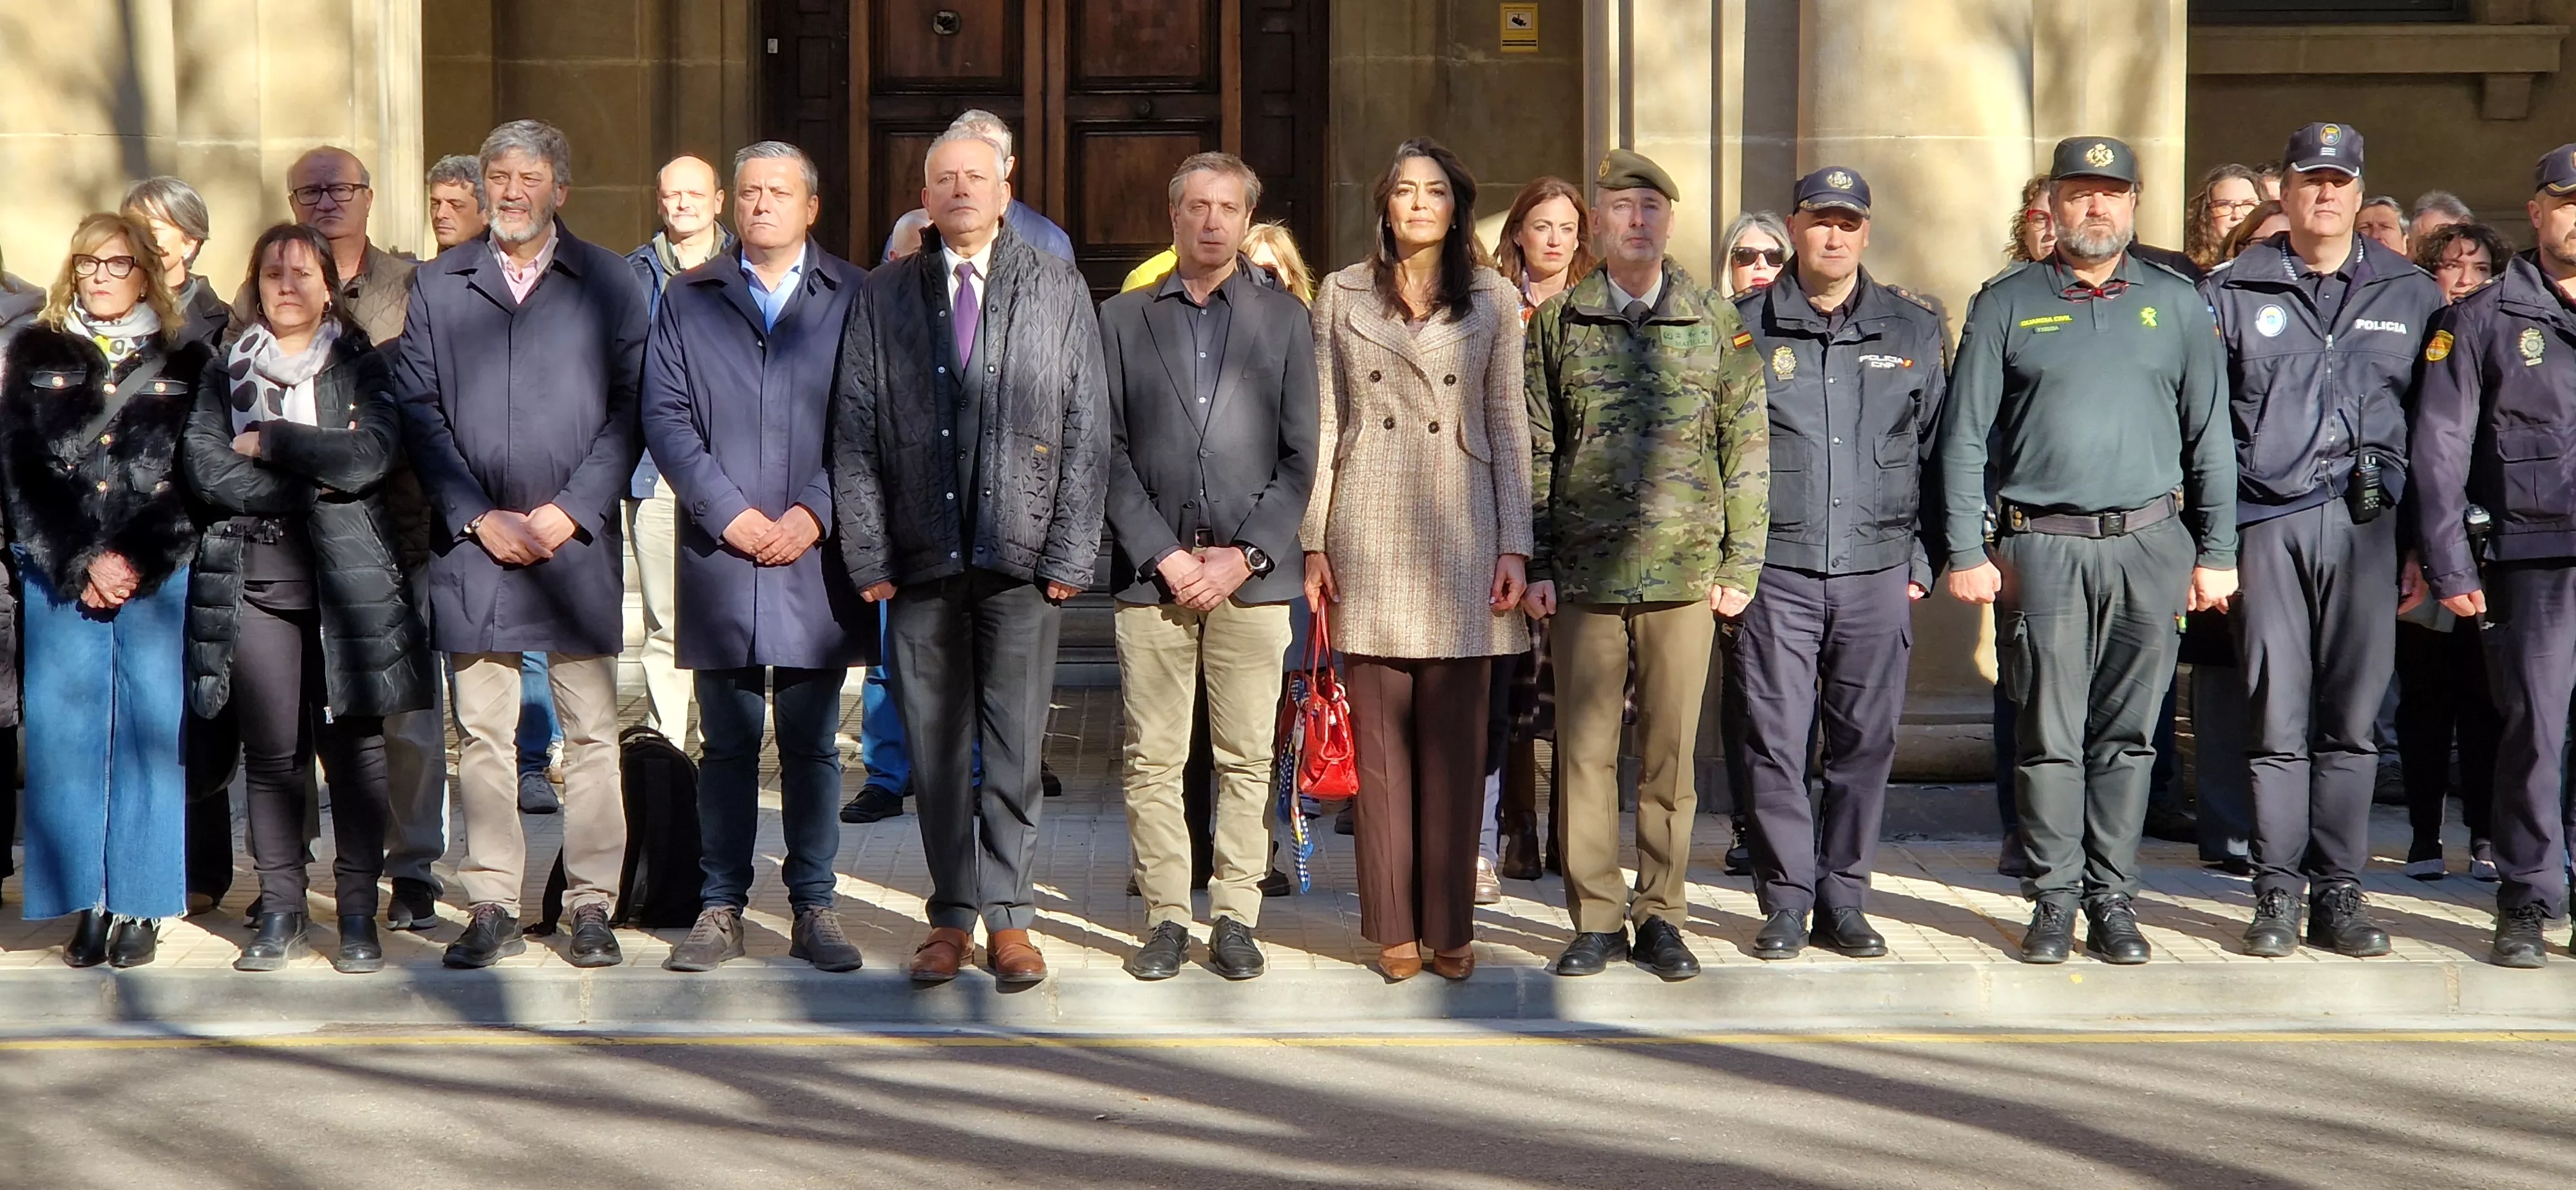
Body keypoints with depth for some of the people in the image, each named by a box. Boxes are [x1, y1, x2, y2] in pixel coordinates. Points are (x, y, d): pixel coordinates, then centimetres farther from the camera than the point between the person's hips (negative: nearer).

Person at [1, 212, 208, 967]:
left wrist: (136, 564, -10)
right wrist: (83, 564, -8)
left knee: (150, 735, -2)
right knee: (66, 736, -1)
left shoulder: (188, 364, 7)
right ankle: (87, 905, 5)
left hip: (158, 579, -1)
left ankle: (140, 907, 4)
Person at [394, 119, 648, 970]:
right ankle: (491, 907, 10)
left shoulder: (607, 283, 7)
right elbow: (418, 411, 5)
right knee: (482, 734, 4)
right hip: (471, 543, 1)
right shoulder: (439, 286, 11)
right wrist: (477, 516, -6)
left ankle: (591, 904, 7)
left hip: (577, 541, -1)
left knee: (591, 732, 0)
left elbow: (630, 409, 1)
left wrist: (570, 511, -9)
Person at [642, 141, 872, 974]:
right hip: (718, 552, 1)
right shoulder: (687, 299, 11)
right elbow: (665, 415, 4)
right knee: (727, 742, 4)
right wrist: (729, 513, -7)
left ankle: (813, 907, 10)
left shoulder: (855, 298, 7)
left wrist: (814, 512, -9)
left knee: (812, 743, 4)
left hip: (816, 552, -1)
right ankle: (722, 907, 10)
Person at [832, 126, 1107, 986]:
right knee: (935, 748, 5)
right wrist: (868, 555, -1)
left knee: (1014, 749, 0)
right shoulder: (883, 297, 10)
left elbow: (1086, 432, 4)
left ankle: (1009, 919, 9)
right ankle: (952, 919, 15)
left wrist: (1070, 554, -3)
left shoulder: (1060, 292, 7)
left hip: (1021, 559, -1)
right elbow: (855, 434, 7)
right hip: (919, 559, 1)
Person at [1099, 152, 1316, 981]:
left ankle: (1235, 918, 8)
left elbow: (1299, 457, 5)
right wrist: (1164, 556, -6)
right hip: (1152, 571, 0)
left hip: (1251, 574, 0)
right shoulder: (1125, 319, 11)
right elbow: (1109, 452, 4)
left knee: (1247, 760, 0)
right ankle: (1165, 917, 9)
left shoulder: (1285, 320, 10)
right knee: (1153, 760, 1)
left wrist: (1243, 556, -6)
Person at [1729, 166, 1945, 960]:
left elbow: (1937, 451, 14)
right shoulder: (1747, 328, 6)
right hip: (1776, 570, -1)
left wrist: (1922, 559, 7)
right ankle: (1785, 902, 7)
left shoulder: (1913, 331, 11)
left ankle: (1843, 901, 14)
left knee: (1864, 742, 4)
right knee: (1776, 741, -2)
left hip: (1876, 570, 2)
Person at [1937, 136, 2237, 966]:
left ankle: (2113, 898, 11)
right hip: (2041, 548, -1)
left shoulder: (2176, 305, 11)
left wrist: (2216, 553, 7)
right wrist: (1966, 552, -2)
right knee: (2049, 734, -1)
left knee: (2127, 733, 4)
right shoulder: (2006, 306, 6)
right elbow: (1965, 437, 5)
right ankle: (2054, 898, 8)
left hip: (2150, 546, 1)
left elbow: (2208, 436, 13)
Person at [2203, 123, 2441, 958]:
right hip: (2268, 524, -1)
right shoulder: (2233, 293, 9)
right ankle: (2276, 892, 5)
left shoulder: (2412, 295, 13)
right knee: (2276, 716, -1)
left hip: (2366, 524, 1)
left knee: (2352, 718, 2)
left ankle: (2338, 891, 9)